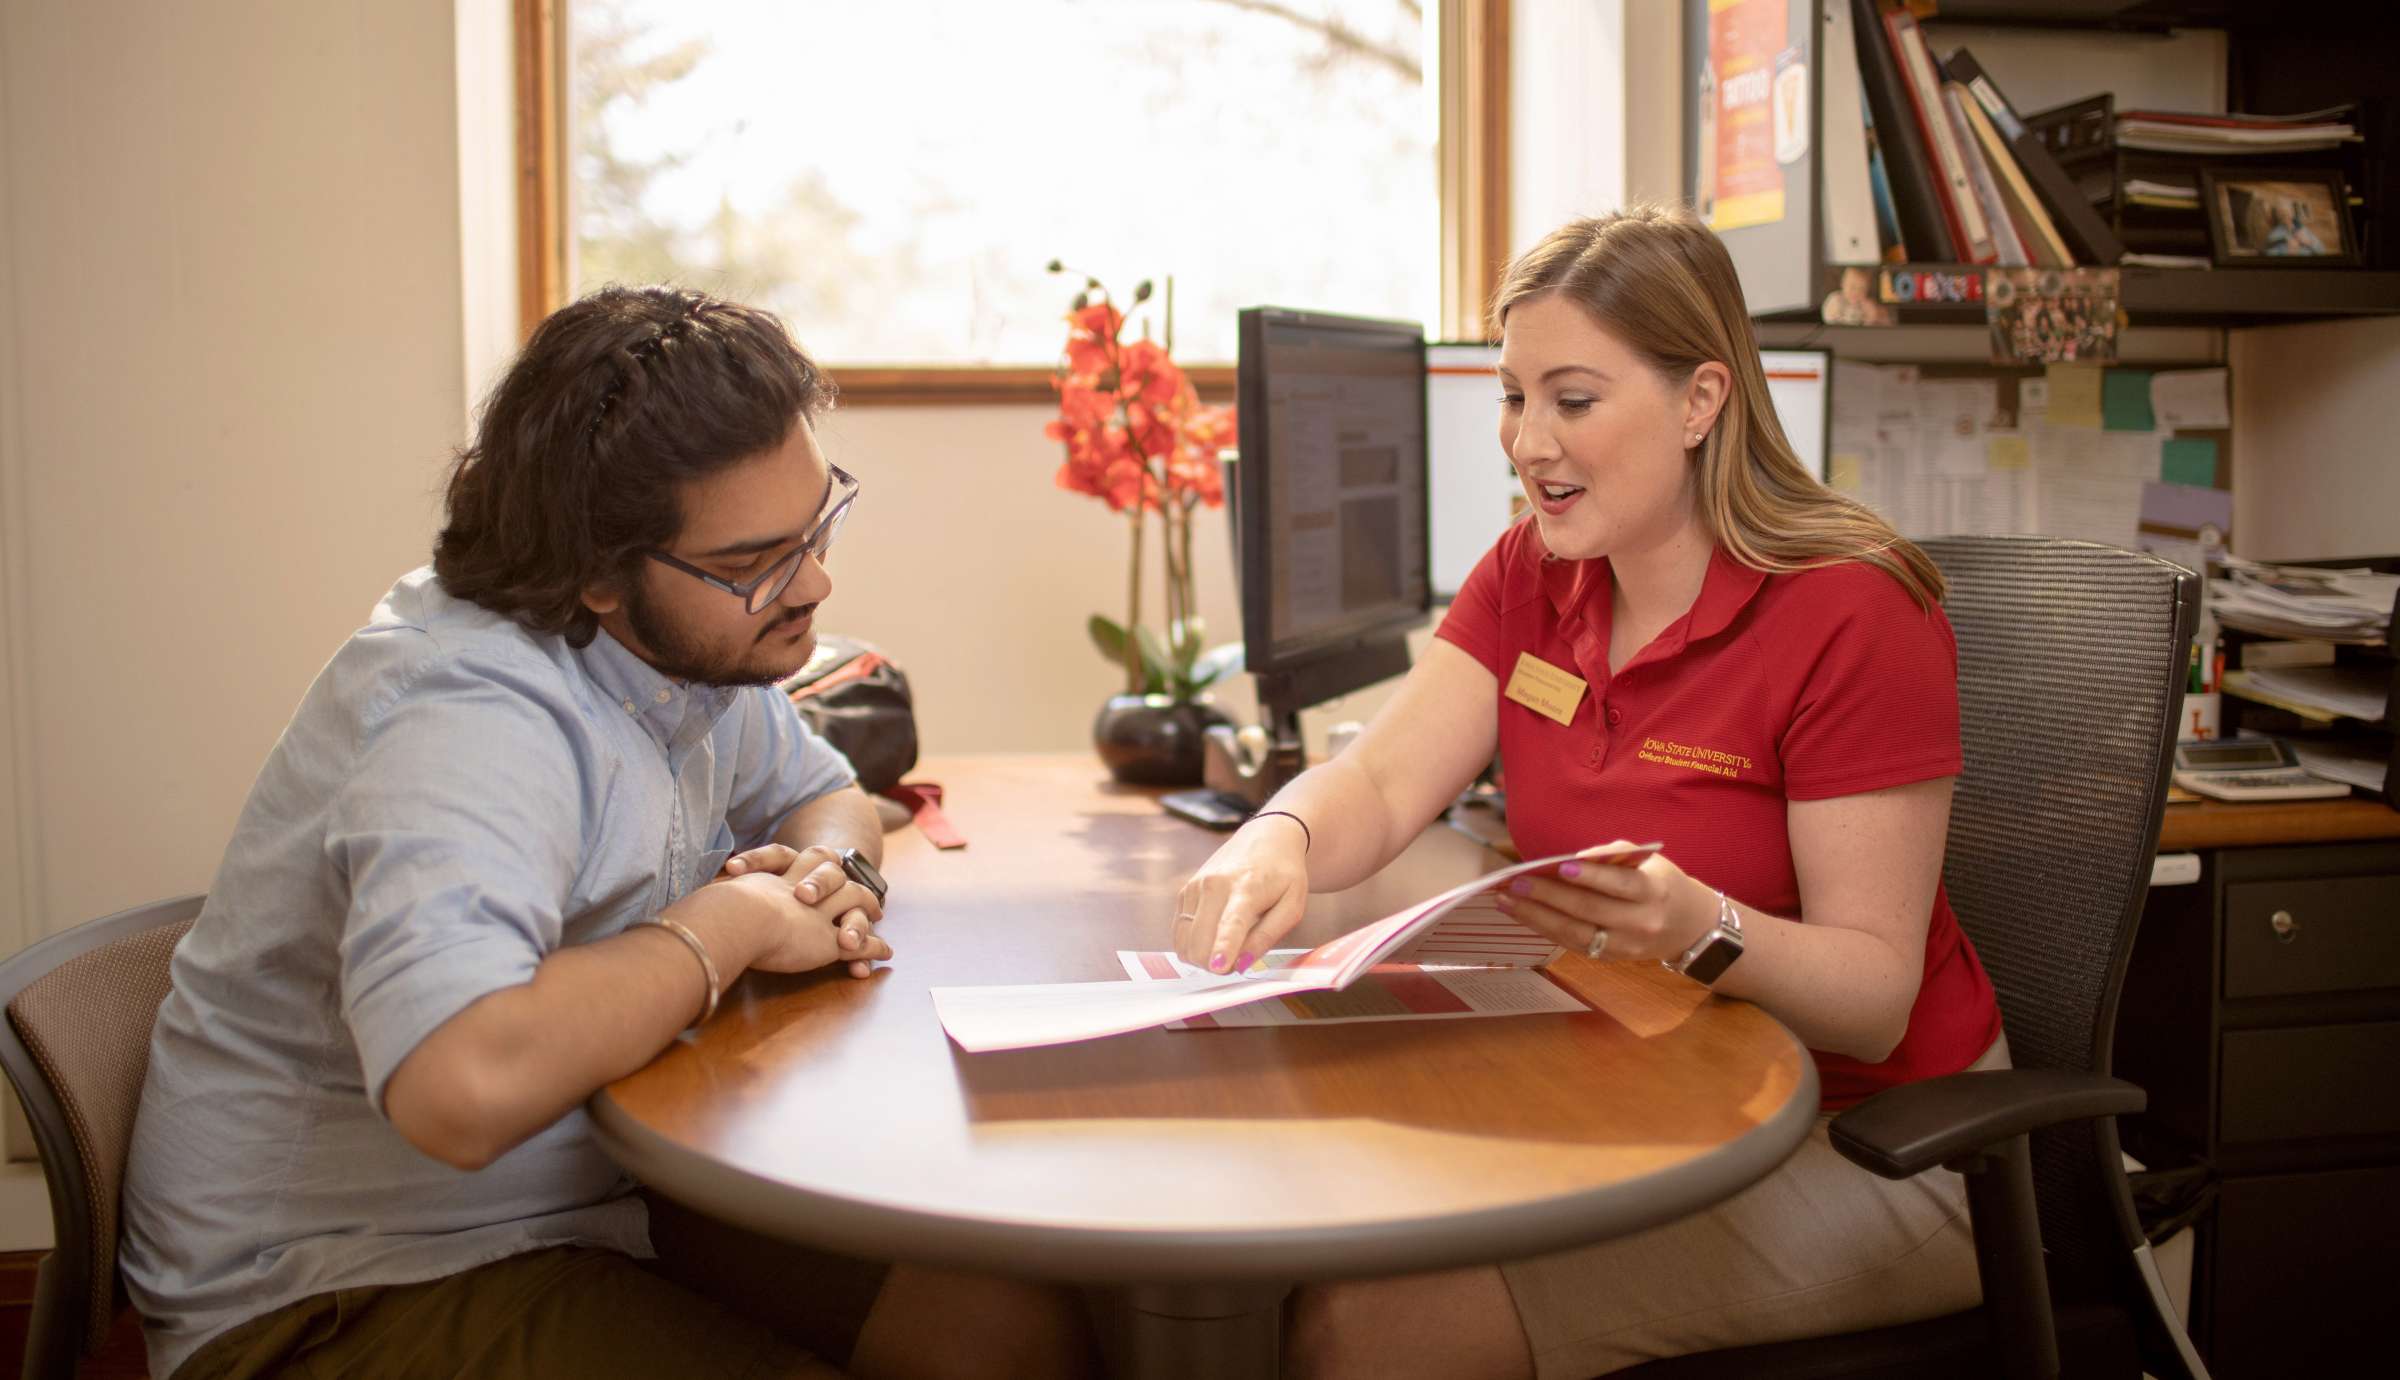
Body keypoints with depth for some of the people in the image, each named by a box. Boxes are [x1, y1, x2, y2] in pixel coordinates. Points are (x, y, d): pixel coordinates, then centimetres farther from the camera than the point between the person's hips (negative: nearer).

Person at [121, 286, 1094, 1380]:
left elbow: (825, 792, 20)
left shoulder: (687, 635, 0)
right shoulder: (472, 716, -28)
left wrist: (831, 872, -6)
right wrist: (731, 925, -26)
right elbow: (461, 1086, -44)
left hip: (595, 1189, 8)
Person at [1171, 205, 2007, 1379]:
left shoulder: (1854, 617, -17)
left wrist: (1702, 930, -37)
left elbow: (1875, 996, -18)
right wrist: (1278, 841, -29)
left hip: (1861, 1140, -5)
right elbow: (1381, 784, -6)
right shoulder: (1529, 578, 4)